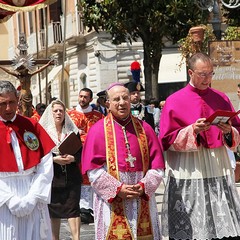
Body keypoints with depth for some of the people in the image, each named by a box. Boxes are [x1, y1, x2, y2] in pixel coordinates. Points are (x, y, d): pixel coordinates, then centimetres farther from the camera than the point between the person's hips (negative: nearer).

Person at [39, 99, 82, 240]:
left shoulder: (73, 131, 7)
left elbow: (80, 153, 6)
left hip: (71, 177, 1)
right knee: (54, 209, 7)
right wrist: (54, 159, -17)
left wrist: (72, 158, -15)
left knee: (73, 208, -6)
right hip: (52, 177, -1)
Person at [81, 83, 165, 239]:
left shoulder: (144, 129, 8)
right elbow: (94, 169, -5)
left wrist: (144, 187, -11)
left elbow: (157, 167, 5)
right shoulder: (98, 130, 1)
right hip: (111, 201, -2)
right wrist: (117, 189, -15)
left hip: (143, 200, 2)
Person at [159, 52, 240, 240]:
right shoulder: (175, 101, 0)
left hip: (219, 171, 3)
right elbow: (167, 140, -3)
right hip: (188, 175, -3)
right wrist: (192, 131, -17)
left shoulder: (221, 99, 11)